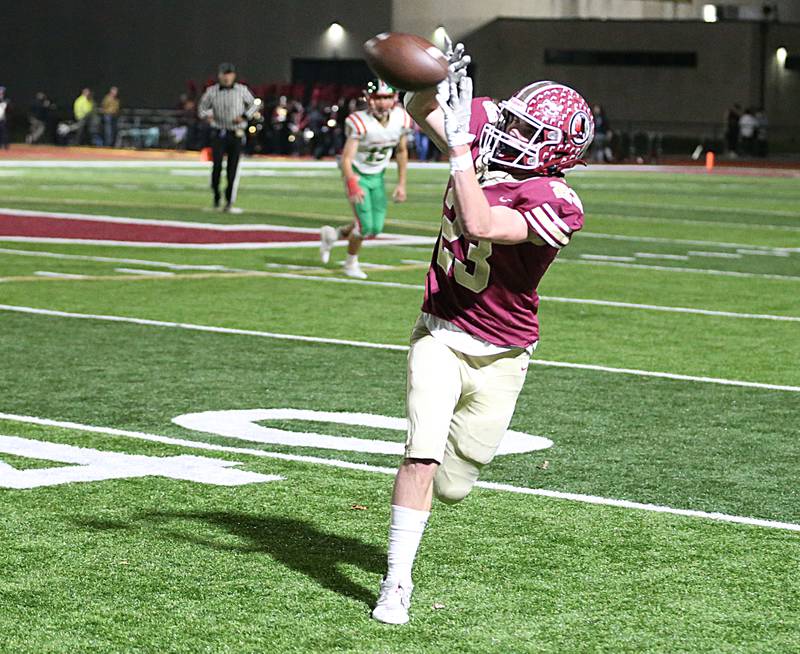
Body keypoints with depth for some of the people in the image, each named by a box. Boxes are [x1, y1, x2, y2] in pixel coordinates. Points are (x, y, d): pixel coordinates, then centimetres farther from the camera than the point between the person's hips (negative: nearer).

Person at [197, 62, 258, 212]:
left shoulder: (242, 90, 3)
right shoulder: (211, 91, 3)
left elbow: (253, 104, 14)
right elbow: (202, 107, 12)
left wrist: (245, 116, -4)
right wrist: (206, 116, -10)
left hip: (236, 134, 0)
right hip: (218, 134, 0)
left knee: (233, 168, -2)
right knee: (217, 166, -9)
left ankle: (229, 202, 3)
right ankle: (216, 198, 9)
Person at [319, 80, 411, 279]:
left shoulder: (401, 119, -12)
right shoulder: (360, 123, -29)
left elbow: (402, 152, 6)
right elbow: (346, 158, -30)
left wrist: (401, 184, 6)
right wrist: (353, 186, -45)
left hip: (378, 177, 6)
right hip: (357, 175, -5)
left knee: (375, 229, 3)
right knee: (365, 226, -11)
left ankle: (333, 235, 29)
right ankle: (351, 263, 18)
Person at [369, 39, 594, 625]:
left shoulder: (555, 204, -23)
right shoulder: (484, 137, -7)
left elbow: (482, 225, -36)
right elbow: (422, 110, 5)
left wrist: (459, 146, -35)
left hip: (498, 356, -2)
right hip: (439, 335, 2)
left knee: (452, 486, 10)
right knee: (422, 457, -16)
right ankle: (397, 583, -4)